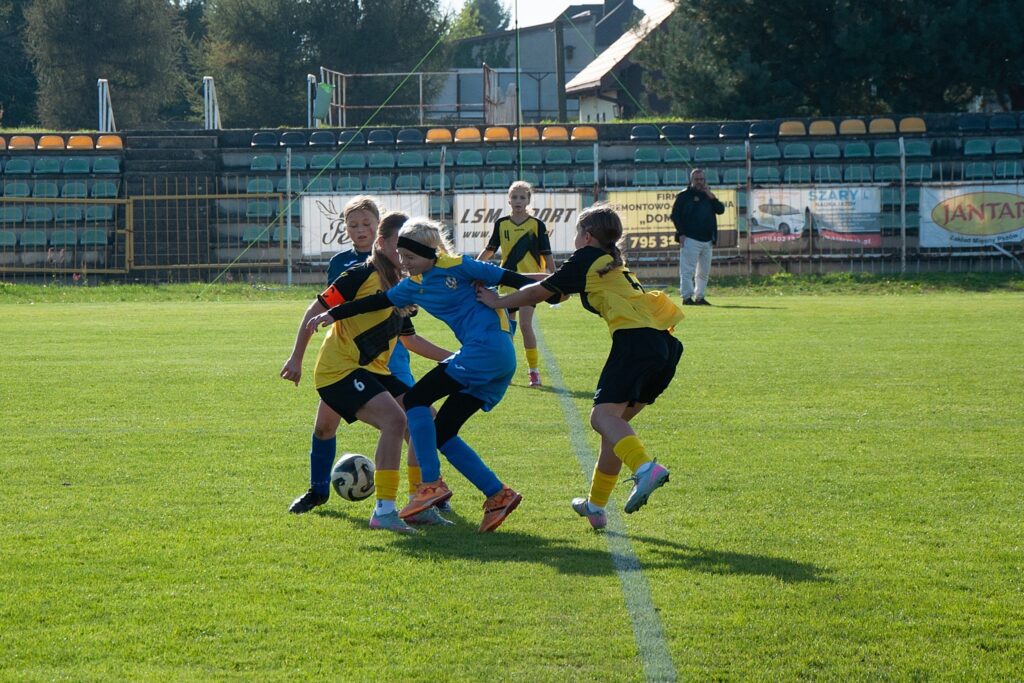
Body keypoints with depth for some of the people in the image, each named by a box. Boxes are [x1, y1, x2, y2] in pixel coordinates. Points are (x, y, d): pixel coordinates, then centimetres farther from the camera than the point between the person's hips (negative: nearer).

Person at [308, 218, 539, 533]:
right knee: (442, 433, 5)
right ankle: (498, 495, 3)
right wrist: (334, 314, 18)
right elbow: (377, 302, 22)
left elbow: (505, 277, -2)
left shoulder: (457, 267, -5)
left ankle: (432, 484, -14)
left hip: (488, 348, -9)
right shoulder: (414, 286, 16)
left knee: (416, 399, -9)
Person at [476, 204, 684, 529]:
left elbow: (540, 292, 13)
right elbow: (556, 285, 45)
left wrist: (499, 302, 27)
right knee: (615, 419, 15)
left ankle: (645, 468, -44)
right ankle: (596, 505, 18)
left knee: (604, 415, -16)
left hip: (635, 338, -9)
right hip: (664, 343, 9)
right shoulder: (614, 265, 34)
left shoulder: (587, 259, 9)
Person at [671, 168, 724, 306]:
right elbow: (675, 215, -4)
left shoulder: (708, 196, 18)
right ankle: (687, 297, -10)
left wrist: (712, 197, -7)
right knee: (688, 269, -10)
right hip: (690, 239, -6)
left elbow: (721, 210, 8)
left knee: (704, 271, 10)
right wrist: (681, 233, -13)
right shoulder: (684, 196, 1)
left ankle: (699, 297, 17)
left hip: (707, 240, 6)